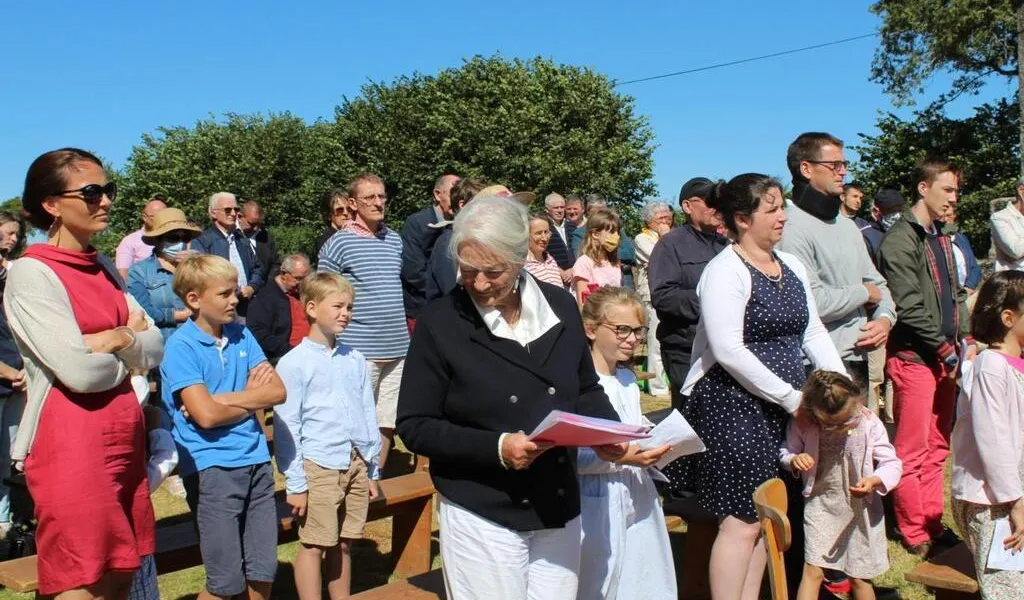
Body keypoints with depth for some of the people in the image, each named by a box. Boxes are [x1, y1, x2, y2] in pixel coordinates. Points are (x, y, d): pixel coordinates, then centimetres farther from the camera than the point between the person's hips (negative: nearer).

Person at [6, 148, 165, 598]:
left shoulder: (104, 268, 12)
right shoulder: (30, 273, -11)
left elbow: (156, 348, 6)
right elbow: (80, 372, -19)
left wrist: (112, 339, -12)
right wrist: (128, 352, -1)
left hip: (123, 437, 7)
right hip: (70, 444, -7)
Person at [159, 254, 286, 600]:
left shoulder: (241, 335, 8)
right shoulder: (182, 346, -9)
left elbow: (277, 391, 0)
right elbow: (206, 415, -18)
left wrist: (223, 399, -11)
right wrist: (251, 398, -2)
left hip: (256, 459, 6)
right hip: (211, 467, -5)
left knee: (263, 571, 11)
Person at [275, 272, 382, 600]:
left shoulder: (355, 359, 8)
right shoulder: (293, 363, -6)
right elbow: (286, 427, -6)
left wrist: (373, 469, 13)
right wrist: (295, 483, -8)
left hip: (357, 464, 5)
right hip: (319, 468, -4)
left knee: (343, 544, 14)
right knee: (314, 546, 3)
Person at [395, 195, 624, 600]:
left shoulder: (561, 308, -1)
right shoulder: (440, 323, -12)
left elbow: (585, 390, 12)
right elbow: (414, 426, -11)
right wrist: (495, 448, -23)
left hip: (559, 509, 4)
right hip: (480, 517, -4)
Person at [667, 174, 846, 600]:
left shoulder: (791, 266, 11)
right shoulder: (725, 271, -14)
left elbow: (813, 332, 10)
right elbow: (729, 351, -21)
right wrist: (791, 397, -17)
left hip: (781, 409, 8)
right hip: (733, 405, -8)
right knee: (741, 521, -4)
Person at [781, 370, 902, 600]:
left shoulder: (869, 423, -17)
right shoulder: (802, 424, -14)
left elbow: (892, 463, -12)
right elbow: (786, 451, 2)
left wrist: (874, 481, -32)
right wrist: (794, 460, -22)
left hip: (860, 508, 0)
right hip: (820, 505, 0)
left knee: (859, 577, 13)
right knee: (813, 571, 0)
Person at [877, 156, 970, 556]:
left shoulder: (941, 238, 16)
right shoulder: (900, 241, -12)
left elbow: (955, 295, 20)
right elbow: (909, 307, -18)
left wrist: (965, 338, 7)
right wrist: (945, 350, -13)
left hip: (945, 357, 9)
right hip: (914, 357, -8)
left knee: (937, 447, 14)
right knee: (912, 450, 0)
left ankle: (933, 523, 25)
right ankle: (915, 534, 10)